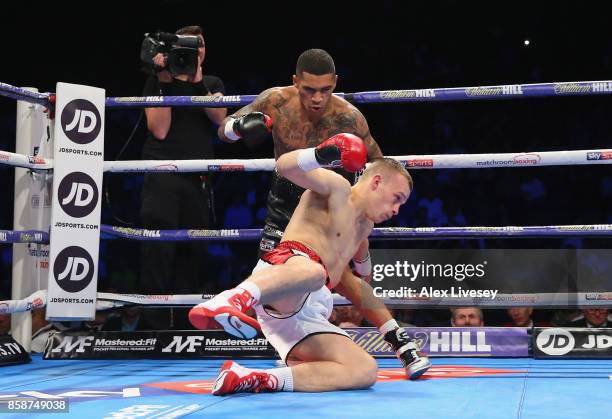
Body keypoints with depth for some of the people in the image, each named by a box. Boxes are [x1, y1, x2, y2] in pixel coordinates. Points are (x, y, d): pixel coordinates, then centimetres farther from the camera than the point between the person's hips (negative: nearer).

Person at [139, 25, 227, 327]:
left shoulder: (212, 84, 16)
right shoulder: (157, 83, 6)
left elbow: (219, 117, -4)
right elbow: (159, 129, -7)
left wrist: (197, 82, -14)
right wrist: (165, 81, -10)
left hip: (198, 177, 4)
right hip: (162, 174, -3)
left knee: (191, 248, 4)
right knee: (158, 246, -11)